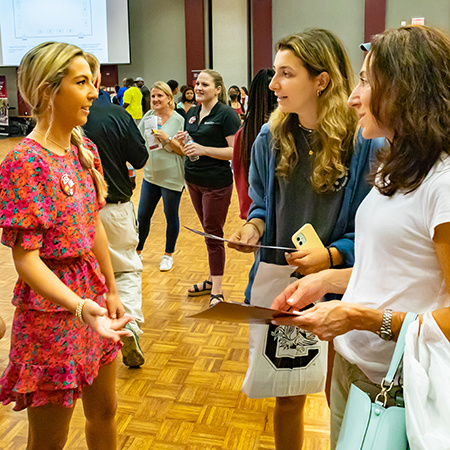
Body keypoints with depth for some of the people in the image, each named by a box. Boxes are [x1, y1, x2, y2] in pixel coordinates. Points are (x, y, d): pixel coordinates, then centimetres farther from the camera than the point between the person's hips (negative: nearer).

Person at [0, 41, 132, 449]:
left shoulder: (84, 150, 4)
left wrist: (111, 292, 15)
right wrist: (79, 305, -34)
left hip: (94, 298, 7)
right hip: (52, 311, -7)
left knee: (104, 412, 22)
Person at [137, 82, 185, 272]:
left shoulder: (178, 120, -9)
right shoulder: (148, 116, 3)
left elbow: (184, 150, -10)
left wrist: (167, 138, -22)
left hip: (172, 177, -4)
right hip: (151, 174, 4)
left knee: (171, 217, 9)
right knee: (143, 215, 11)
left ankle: (168, 255, 25)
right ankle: (138, 251, 29)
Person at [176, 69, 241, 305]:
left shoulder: (226, 114, -11)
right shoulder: (192, 113, 11)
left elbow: (236, 151, -17)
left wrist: (204, 149, -24)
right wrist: (182, 143, -3)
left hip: (216, 183, -7)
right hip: (193, 180, 7)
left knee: (213, 234, -2)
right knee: (208, 232, 16)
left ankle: (217, 291, 6)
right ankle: (211, 279, 28)